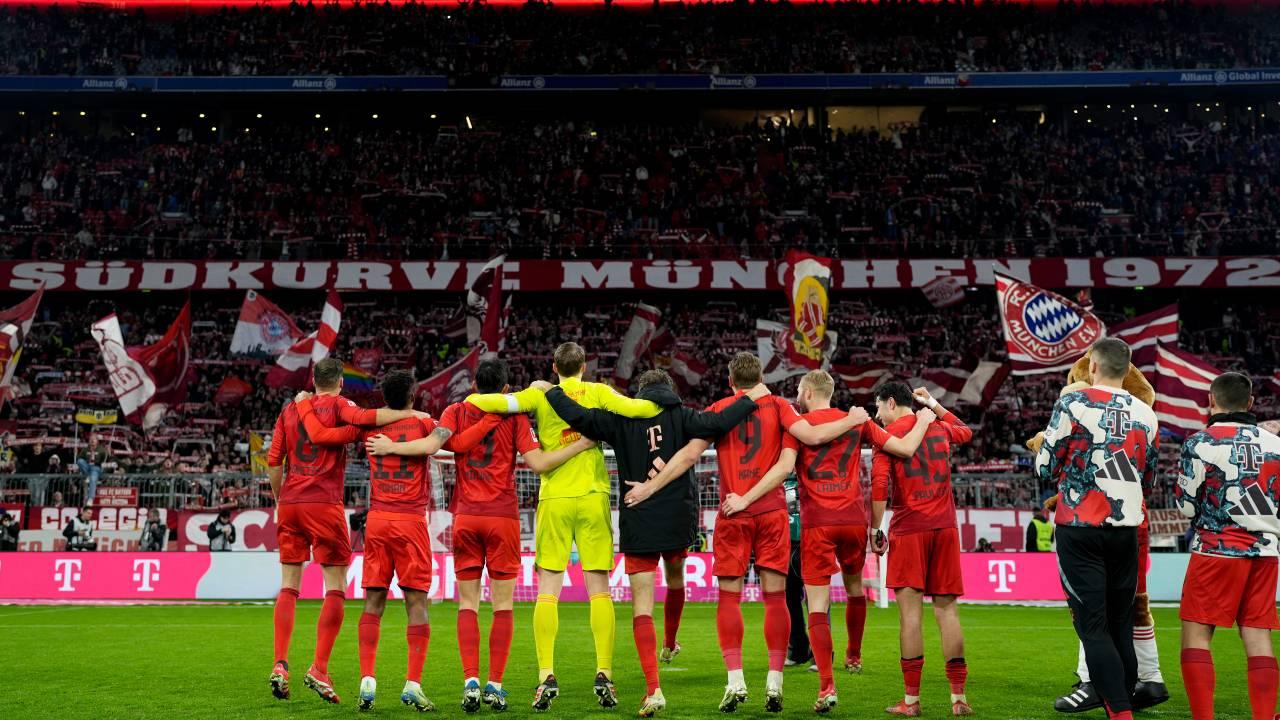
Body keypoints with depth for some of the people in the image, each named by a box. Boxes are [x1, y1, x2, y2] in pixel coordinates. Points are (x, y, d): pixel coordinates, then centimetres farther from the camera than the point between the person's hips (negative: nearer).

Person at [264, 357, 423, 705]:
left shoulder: (290, 409, 15)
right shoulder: (337, 404, 1)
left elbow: (273, 461, 11)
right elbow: (364, 417, -21)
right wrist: (408, 413, -13)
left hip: (290, 504, 5)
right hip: (324, 504, -5)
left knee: (288, 587, 11)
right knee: (336, 588, 1)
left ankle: (280, 665, 4)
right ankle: (319, 670, -4)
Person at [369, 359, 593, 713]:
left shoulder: (456, 412, 5)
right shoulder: (515, 417, 1)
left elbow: (431, 444, -10)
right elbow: (538, 463, -8)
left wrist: (390, 447, 2)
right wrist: (582, 445, -2)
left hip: (466, 516, 1)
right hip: (503, 516, -1)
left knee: (468, 604, 6)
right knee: (503, 604, 4)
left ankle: (470, 681, -3)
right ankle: (495, 684, 1)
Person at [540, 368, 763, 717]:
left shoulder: (621, 418, 2)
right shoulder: (680, 415, 1)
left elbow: (578, 417, -7)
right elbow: (714, 425, -15)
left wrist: (550, 391, 9)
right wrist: (750, 399, -4)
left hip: (638, 523, -2)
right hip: (679, 521, 2)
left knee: (642, 606, -1)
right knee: (676, 574, 32)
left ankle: (653, 689, -10)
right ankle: (669, 644, 51)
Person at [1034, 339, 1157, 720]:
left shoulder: (1073, 404, -9)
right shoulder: (1145, 414, 7)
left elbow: (1045, 468, -4)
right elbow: (1148, 480, 16)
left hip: (1081, 528, -5)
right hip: (1126, 528, 5)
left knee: (1093, 626, -2)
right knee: (1121, 625, 13)